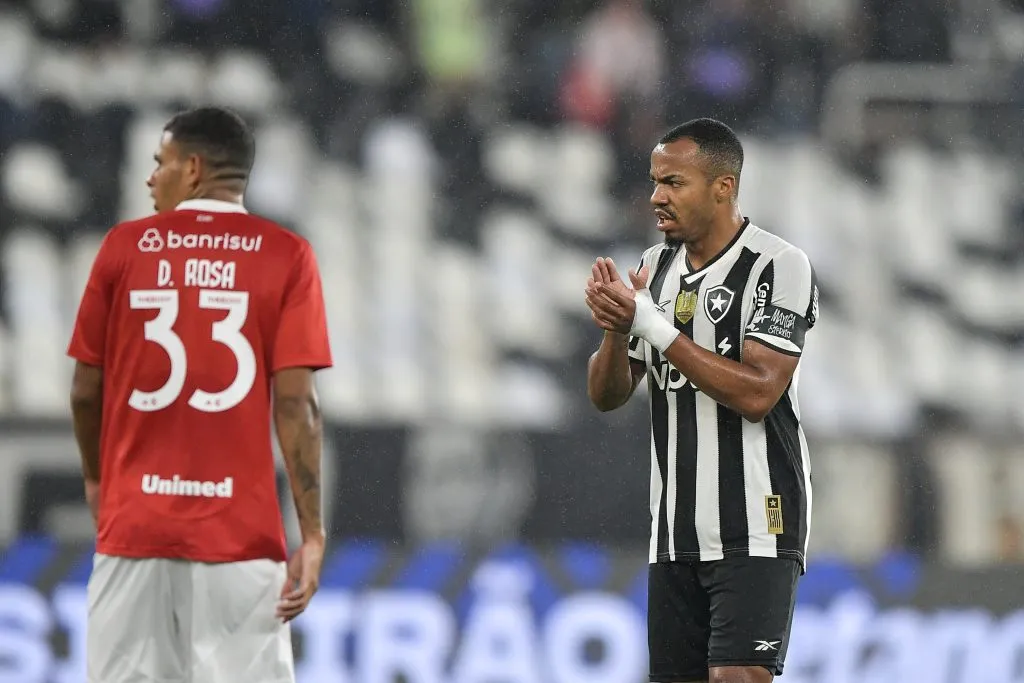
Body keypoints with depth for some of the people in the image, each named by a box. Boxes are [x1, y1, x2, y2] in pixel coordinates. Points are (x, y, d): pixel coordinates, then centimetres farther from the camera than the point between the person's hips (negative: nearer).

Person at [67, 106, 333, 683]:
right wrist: (313, 534, -6)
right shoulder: (286, 256, 0)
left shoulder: (125, 247, 4)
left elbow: (86, 391, 8)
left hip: (133, 523, 1)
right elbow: (296, 401, -7)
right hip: (240, 529, -1)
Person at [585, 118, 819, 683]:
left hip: (754, 527, -7)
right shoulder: (656, 266, 12)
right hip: (674, 532, 7)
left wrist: (653, 324, -19)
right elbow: (606, 396, 13)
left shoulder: (778, 266, -9)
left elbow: (756, 392, -19)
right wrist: (615, 331, -9)